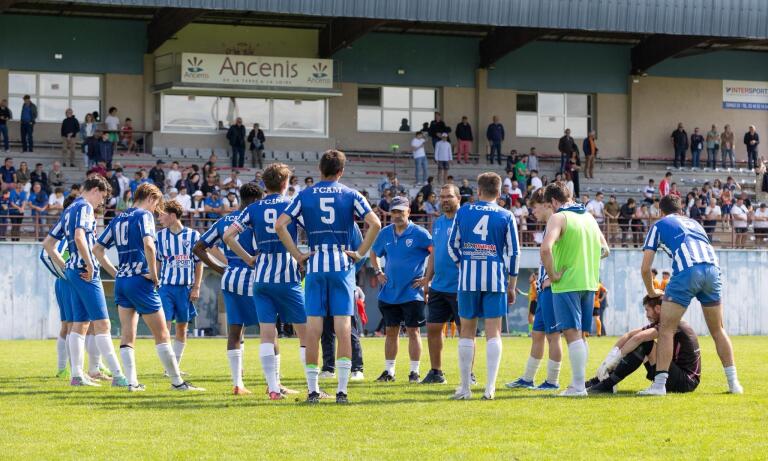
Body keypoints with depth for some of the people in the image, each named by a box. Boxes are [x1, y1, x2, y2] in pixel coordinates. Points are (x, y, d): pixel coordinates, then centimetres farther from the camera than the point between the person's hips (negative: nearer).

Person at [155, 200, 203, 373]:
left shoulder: (193, 235, 0)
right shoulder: (160, 236, 4)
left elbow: (199, 263, 4)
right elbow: (155, 262, 11)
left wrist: (196, 288, -1)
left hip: (186, 288, 0)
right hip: (166, 286, 0)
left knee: (182, 328, 6)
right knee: (165, 325, -10)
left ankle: (176, 365, 15)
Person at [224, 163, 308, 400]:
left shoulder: (253, 209, 6)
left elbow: (228, 236, 0)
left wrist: (249, 259, 7)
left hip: (261, 277, 3)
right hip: (288, 278, -3)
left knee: (267, 334, 2)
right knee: (305, 332, 4)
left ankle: (273, 388, -4)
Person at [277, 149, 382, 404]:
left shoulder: (304, 195, 4)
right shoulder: (350, 195, 2)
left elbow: (280, 225, -5)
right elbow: (375, 223, -9)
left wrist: (297, 255, 0)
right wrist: (360, 252, -1)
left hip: (314, 265, 1)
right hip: (342, 264, -1)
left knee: (313, 329, 2)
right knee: (343, 328, -1)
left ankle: (312, 389, 2)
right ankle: (342, 389, -4)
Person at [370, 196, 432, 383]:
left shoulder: (419, 233, -8)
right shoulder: (385, 233, 8)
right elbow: (374, 253, 26)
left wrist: (427, 278, -9)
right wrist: (378, 272, 13)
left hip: (412, 292, -5)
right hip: (389, 293, 5)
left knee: (413, 331, -2)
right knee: (391, 331, 9)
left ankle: (414, 371, 4)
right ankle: (389, 370, 15)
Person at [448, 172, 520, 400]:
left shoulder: (463, 212, 5)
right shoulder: (506, 217, 2)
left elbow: (452, 245, 10)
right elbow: (513, 253, 3)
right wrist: (511, 286, 10)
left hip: (468, 278, 1)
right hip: (496, 278, -1)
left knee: (467, 332, 9)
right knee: (493, 333, 2)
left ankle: (465, 388, 10)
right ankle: (490, 387, -6)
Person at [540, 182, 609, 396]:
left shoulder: (558, 218, -9)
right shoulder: (589, 217, 14)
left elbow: (546, 248, -25)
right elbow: (605, 250, 22)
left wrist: (552, 274, -16)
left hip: (567, 284, -7)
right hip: (589, 283, 7)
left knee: (572, 334, -7)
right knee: (580, 334, 14)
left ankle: (578, 386, -10)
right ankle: (578, 382, 17)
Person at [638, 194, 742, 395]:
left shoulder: (659, 225, 22)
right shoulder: (694, 223, 35)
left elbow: (645, 268, 17)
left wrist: (652, 292, 35)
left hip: (687, 271, -4)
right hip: (713, 268, 4)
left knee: (666, 330, 2)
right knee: (718, 330, 17)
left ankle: (659, 384, -7)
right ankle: (733, 382, 17)